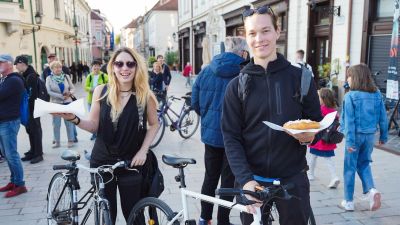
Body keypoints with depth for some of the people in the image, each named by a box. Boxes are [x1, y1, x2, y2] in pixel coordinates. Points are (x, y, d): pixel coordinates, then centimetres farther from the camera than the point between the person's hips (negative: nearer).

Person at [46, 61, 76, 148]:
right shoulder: (49, 78, 0)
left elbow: (72, 88, 7)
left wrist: (70, 93, -16)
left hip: (67, 102, 1)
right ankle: (57, 141, 13)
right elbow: (49, 92, -9)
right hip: (55, 103, -1)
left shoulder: (66, 76, 5)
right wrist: (61, 96, -17)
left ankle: (70, 140, 13)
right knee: (56, 124, 3)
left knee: (69, 122, 4)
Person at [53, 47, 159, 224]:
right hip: (102, 162, 1)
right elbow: (94, 126, 1)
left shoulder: (145, 95, -7)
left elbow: (154, 124, 4)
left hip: (132, 163, -1)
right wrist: (74, 119, -17)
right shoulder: (101, 91, -4)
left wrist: (143, 150, -6)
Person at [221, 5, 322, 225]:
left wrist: (309, 136, -17)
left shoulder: (300, 77, -1)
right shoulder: (236, 85, -2)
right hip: (252, 179, 0)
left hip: (293, 179, 0)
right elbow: (231, 138, -5)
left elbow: (317, 123, 7)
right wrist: (245, 180, -17)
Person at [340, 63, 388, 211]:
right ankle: (371, 190, 1)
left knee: (350, 168, 8)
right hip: (370, 135, 5)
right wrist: (383, 136, 13)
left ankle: (349, 202, 17)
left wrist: (350, 141, -17)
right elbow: (383, 117, 4)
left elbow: (349, 120, -17)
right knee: (364, 164, 23)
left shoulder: (350, 96, -14)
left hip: (356, 135, -5)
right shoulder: (377, 95, 1)